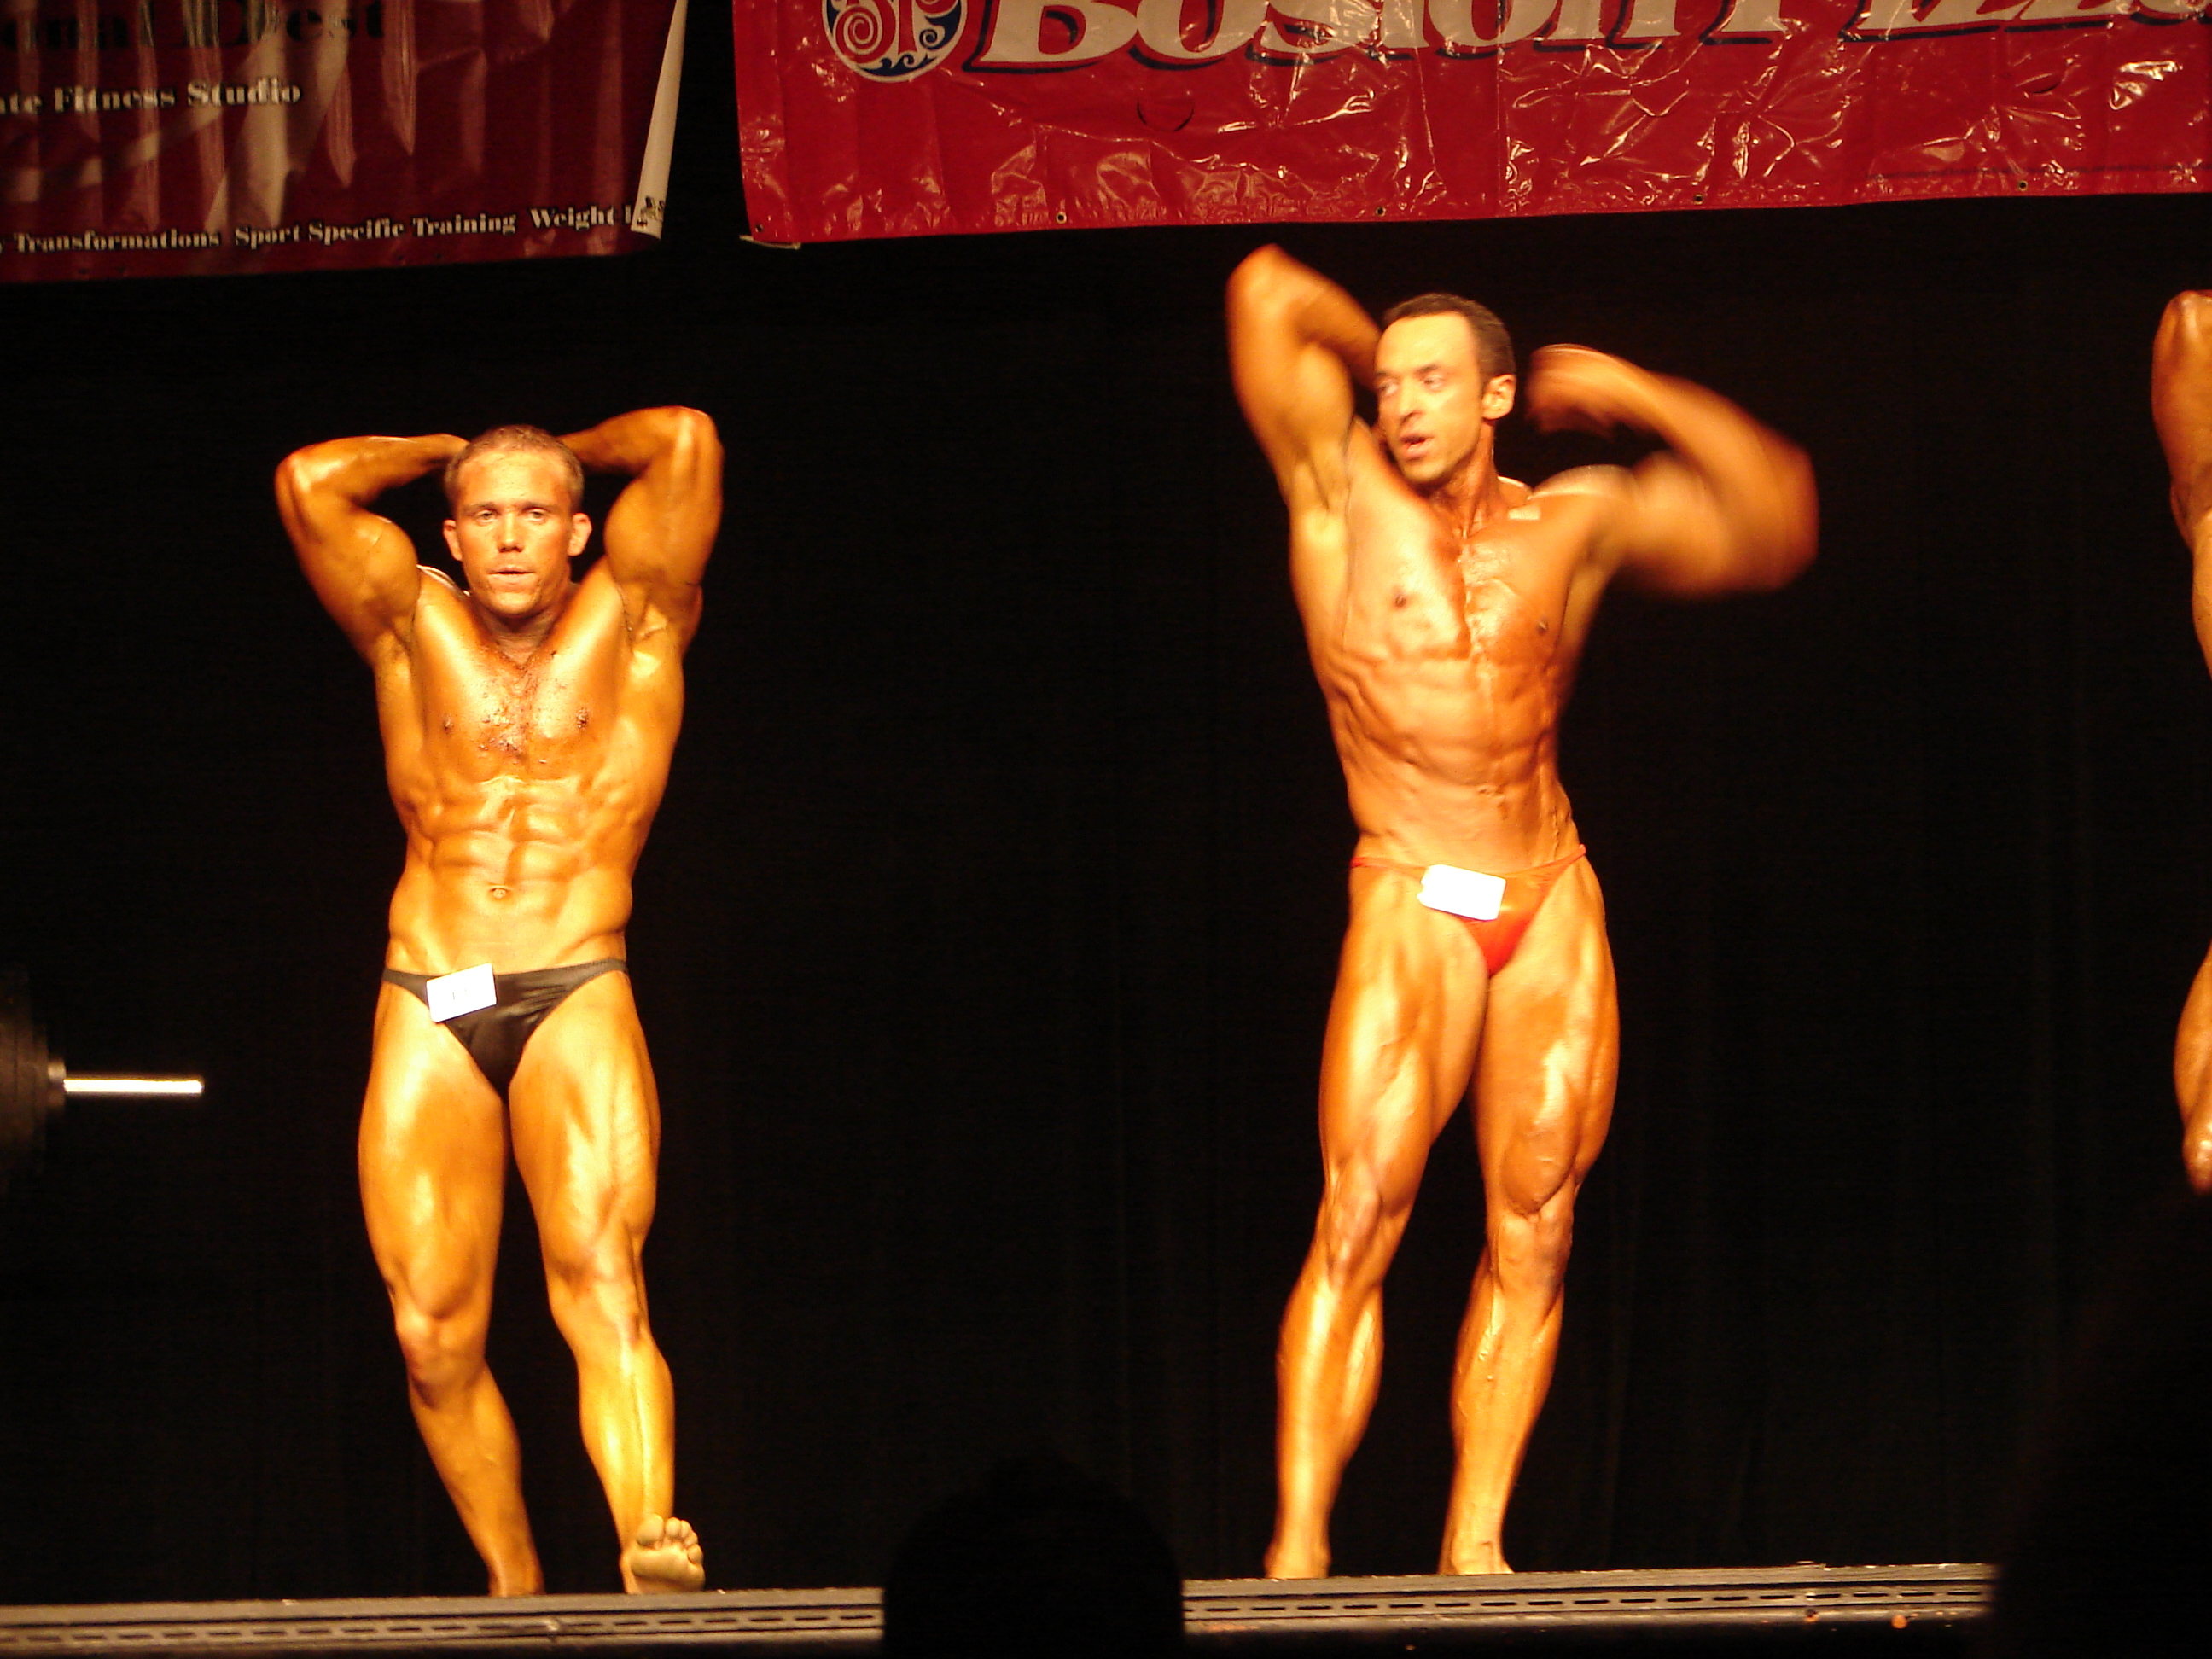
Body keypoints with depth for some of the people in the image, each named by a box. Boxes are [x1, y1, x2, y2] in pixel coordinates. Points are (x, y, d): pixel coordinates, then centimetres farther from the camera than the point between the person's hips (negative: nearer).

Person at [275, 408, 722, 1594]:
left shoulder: (629, 620, 10)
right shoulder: (416, 629, 14)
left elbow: (685, 443, -1)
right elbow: (311, 482, 3)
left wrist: (572, 453, 19)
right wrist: (454, 454, 19)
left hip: (578, 1001, -2)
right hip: (427, 1008, 2)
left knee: (600, 1275, -22)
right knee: (433, 1333, -6)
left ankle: (651, 1541, -40)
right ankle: (513, 1585, 7)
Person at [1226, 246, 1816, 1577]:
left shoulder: (1576, 522, 9)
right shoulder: (1341, 493, 4)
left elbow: (1777, 530, 3)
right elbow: (1270, 295, -1)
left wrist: (1644, 400, 0)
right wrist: (1370, 353, 15)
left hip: (1557, 905, 3)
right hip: (1412, 907, -3)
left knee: (1531, 1236, -1)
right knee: (1358, 1225, -14)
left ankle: (1475, 1545, 2)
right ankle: (1300, 1543, -17)